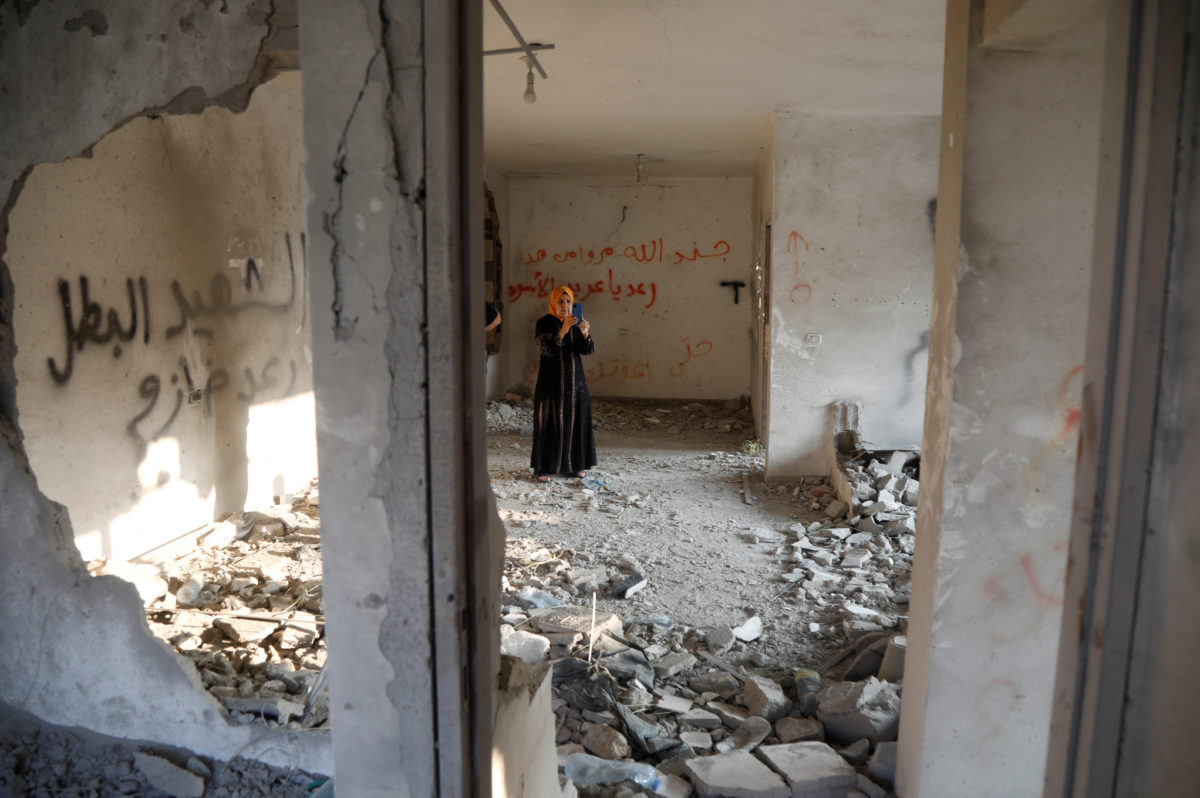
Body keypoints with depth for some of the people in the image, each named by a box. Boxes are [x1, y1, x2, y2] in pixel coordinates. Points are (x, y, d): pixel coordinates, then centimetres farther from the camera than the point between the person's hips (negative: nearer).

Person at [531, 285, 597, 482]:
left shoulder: (578, 322, 5)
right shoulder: (544, 323, -8)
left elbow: (588, 350, -5)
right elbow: (546, 349, -22)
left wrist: (585, 333, -26)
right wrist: (563, 331, -35)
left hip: (575, 379, 5)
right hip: (551, 380, -5)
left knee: (575, 421, 7)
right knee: (549, 423, -3)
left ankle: (572, 465, 19)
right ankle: (543, 468, 3)